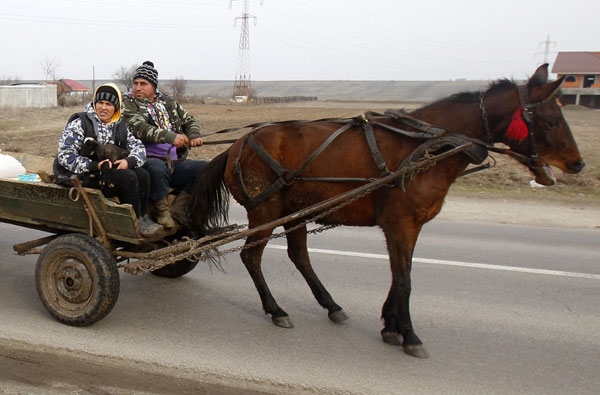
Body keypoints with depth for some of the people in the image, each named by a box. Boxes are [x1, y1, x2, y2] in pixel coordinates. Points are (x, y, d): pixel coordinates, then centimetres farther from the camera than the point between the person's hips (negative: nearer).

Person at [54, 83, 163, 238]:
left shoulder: (120, 127, 13)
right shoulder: (79, 124, -5)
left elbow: (138, 146, 5)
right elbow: (65, 156, -13)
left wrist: (129, 161, -18)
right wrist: (95, 165, -24)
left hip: (110, 171, 6)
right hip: (83, 177, -6)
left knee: (142, 175, -18)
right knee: (128, 177, -27)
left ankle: (142, 216, -11)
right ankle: (137, 221, -17)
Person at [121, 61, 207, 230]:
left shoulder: (167, 102, 20)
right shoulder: (128, 104, 1)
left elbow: (189, 120, 25)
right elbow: (139, 128, -17)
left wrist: (194, 135, 1)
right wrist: (170, 137, -29)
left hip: (175, 163, 6)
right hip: (149, 160, -6)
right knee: (157, 167, -40)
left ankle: (178, 210, -11)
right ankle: (162, 213, -16)